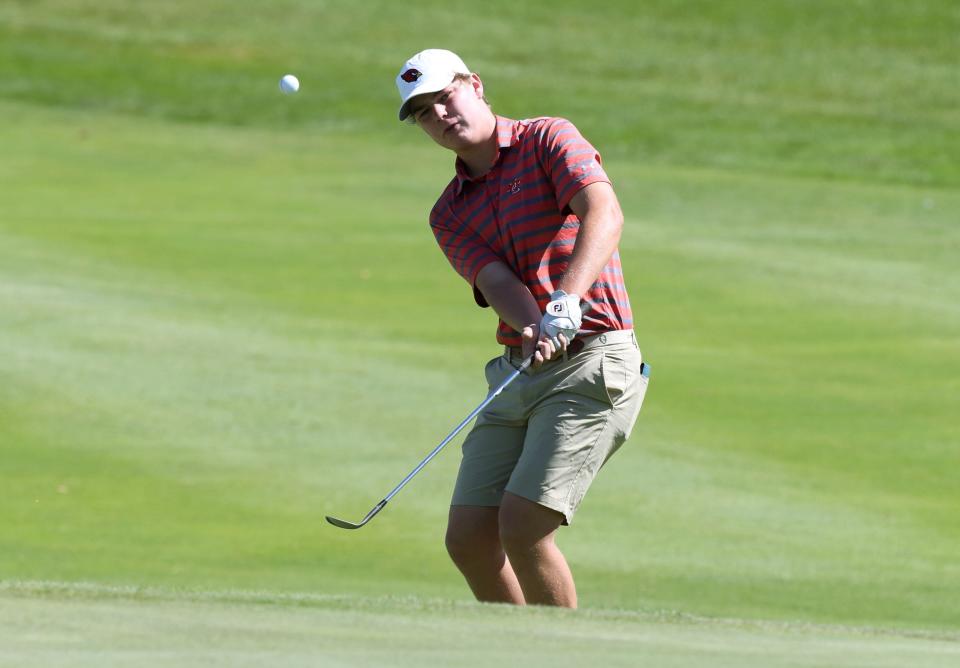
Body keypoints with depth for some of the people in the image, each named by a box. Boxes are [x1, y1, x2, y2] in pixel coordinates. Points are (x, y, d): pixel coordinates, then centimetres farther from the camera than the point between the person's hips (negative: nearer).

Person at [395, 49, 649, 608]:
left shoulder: (549, 140, -2)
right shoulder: (450, 215, 13)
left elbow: (604, 214, -20)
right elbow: (495, 283, -6)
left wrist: (567, 300, -36)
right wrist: (534, 331, -29)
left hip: (591, 364, -7)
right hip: (517, 373, 7)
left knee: (523, 525, -17)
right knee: (469, 538, 0)